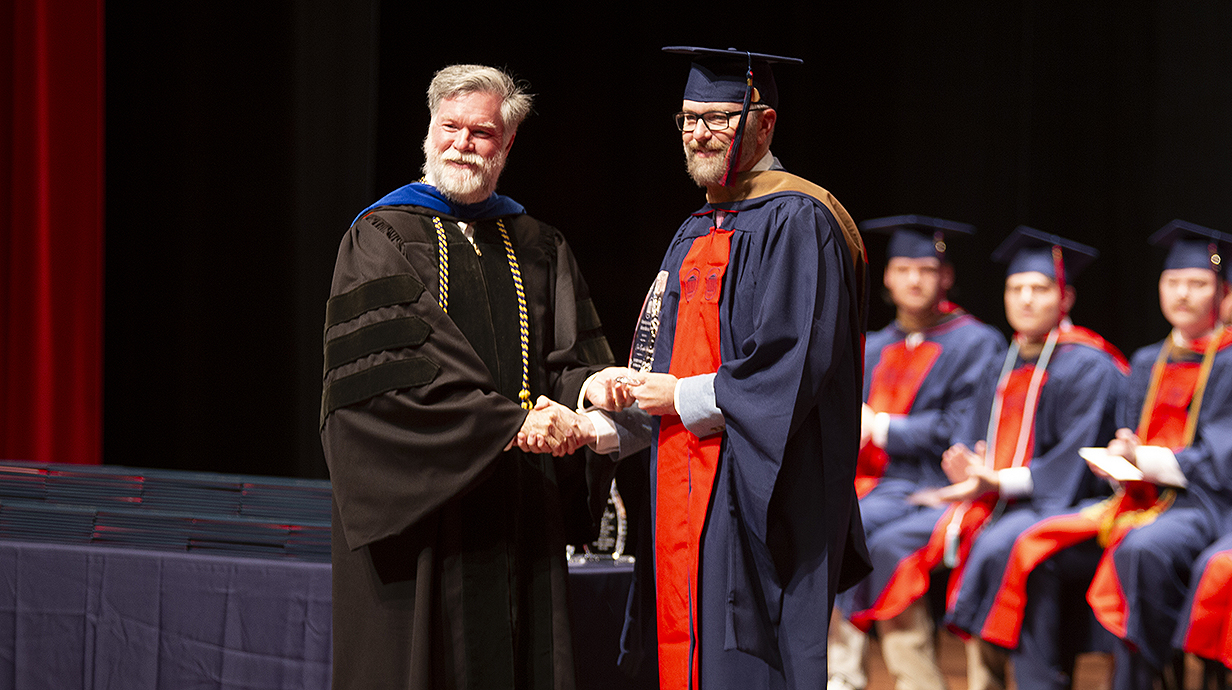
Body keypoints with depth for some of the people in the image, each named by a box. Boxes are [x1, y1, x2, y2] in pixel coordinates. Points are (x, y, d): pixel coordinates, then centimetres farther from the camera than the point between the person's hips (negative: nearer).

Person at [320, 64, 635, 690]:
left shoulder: (540, 250, 16)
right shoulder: (381, 238, 3)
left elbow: (580, 360, 7)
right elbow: (395, 364, -11)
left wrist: (568, 415, -18)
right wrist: (511, 423, -19)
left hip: (519, 514, 4)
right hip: (415, 508, -4)